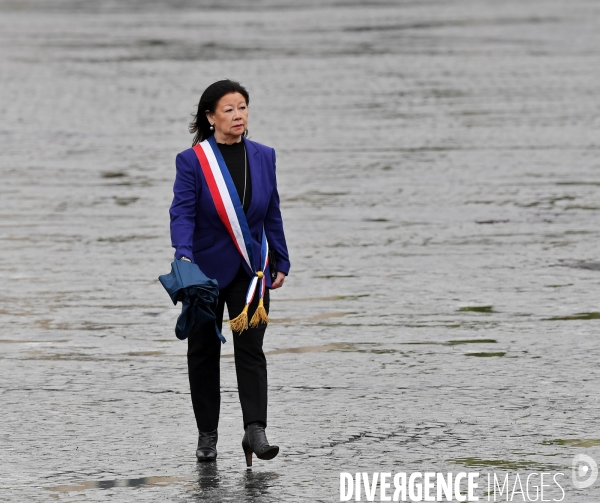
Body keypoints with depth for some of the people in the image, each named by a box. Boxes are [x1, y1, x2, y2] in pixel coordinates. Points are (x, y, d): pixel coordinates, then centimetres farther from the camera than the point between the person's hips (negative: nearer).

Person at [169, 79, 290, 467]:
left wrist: (281, 262, 11)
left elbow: (272, 214, 10)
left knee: (251, 348, -10)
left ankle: (255, 430, -15)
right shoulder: (192, 160, -8)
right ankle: (207, 435, 16)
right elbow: (182, 212, -16)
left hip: (251, 268, 2)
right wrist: (184, 255, -32)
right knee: (204, 352, 7)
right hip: (206, 268, -2)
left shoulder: (263, 157, 4)